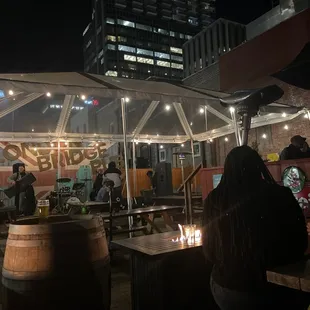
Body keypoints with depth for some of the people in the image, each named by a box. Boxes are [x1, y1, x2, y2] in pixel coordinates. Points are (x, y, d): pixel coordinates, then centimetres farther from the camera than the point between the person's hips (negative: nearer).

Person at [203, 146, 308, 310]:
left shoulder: (214, 199, -13)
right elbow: (299, 245, -2)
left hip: (223, 285, 2)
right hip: (264, 287, -2)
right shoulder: (280, 196, -18)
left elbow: (208, 251, 1)